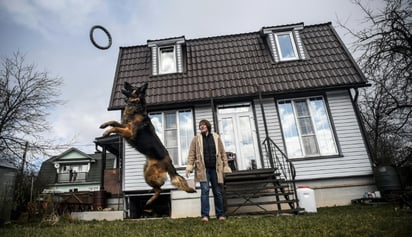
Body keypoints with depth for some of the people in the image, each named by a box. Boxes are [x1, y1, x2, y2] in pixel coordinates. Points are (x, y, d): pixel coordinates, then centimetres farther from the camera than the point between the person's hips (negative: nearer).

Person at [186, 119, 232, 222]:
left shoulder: (216, 137, 9)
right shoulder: (196, 138, 6)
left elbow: (222, 153, 9)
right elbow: (192, 153, 1)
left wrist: (226, 166, 5)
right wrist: (189, 167, -8)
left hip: (215, 169, 2)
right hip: (203, 169, -1)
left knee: (218, 192, 7)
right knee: (204, 191, -7)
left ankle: (220, 214, 18)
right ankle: (205, 215, 1)